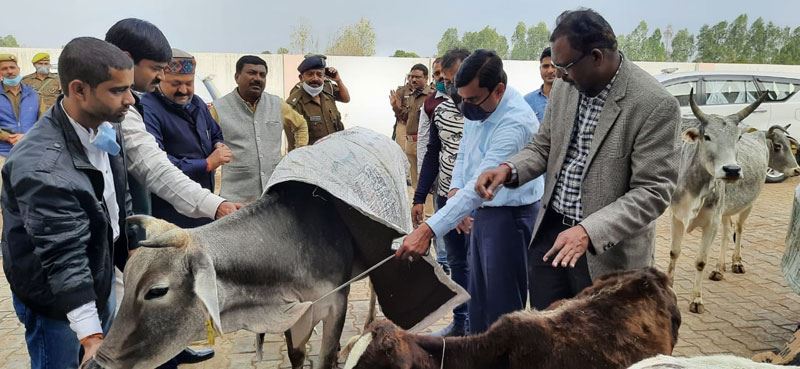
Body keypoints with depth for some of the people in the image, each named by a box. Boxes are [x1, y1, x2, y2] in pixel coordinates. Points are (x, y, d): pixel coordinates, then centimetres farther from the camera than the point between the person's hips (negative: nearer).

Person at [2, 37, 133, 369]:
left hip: (97, 278, 8)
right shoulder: (43, 167, -33)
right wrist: (90, 336, -33)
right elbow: (64, 258, -32)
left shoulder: (106, 128, -7)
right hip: (54, 300, -8)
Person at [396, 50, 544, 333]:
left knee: (502, 304, 0)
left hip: (510, 215, -9)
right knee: (478, 297, 19)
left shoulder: (516, 122, -28)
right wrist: (455, 189, -2)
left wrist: (428, 229, -40)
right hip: (483, 211, 9)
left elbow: (481, 185, -35)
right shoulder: (475, 107, 0)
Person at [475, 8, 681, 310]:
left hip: (607, 250, -5)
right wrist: (509, 169, -9)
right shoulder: (564, 87, 1)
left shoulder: (656, 105, -18)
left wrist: (589, 231, -31)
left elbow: (652, 192, -19)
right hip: (551, 232, 5)